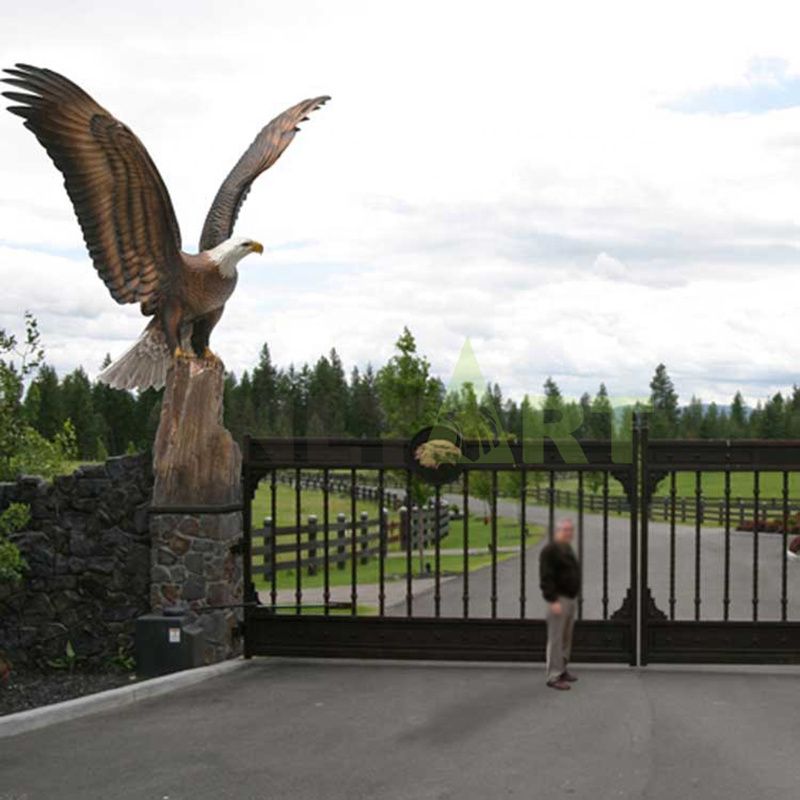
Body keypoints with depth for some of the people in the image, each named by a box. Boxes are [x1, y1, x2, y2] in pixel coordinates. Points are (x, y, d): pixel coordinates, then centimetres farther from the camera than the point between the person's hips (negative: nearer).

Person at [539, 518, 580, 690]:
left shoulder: (567, 548, 15)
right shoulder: (550, 550, -14)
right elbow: (546, 578, -20)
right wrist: (553, 600, -24)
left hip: (571, 598, 9)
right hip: (559, 599, -9)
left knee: (566, 637, 14)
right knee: (556, 638, -7)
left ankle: (562, 669, 24)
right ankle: (554, 676, -4)